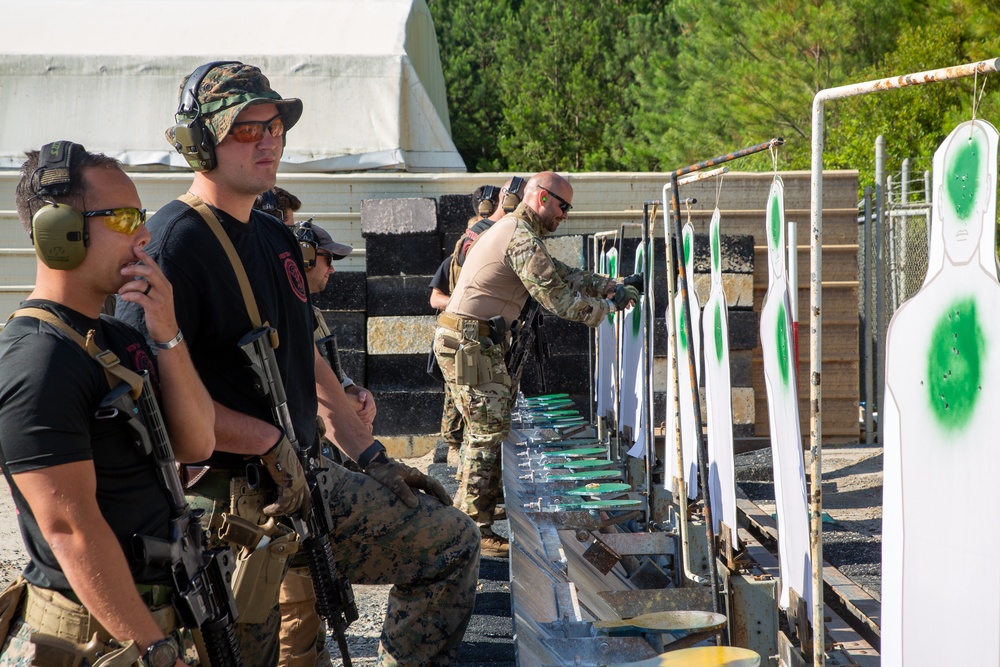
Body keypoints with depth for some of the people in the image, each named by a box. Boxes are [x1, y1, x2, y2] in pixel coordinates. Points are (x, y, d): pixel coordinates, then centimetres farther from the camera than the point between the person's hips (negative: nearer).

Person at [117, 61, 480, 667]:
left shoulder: (276, 237, 14)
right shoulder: (176, 241, -15)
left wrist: (372, 457, 13)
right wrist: (272, 441, -22)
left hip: (297, 477, 9)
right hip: (236, 498, -9)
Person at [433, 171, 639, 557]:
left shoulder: (513, 231, 19)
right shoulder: (522, 236, -15)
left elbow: (561, 275, 23)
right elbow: (556, 297, -19)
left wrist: (611, 286, 14)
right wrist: (605, 309, -6)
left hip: (475, 343, 11)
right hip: (469, 341, -11)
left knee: (487, 432, 15)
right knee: (489, 433, -10)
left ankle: (469, 520, 22)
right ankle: (474, 532, -7)